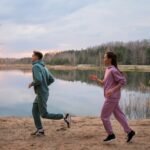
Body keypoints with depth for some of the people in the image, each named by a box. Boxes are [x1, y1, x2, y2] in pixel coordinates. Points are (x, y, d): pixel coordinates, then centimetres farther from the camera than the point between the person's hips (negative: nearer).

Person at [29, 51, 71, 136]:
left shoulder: (36, 66, -17)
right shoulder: (43, 67, 13)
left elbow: (38, 80, -31)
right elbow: (52, 80, 15)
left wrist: (32, 84, -9)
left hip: (41, 94, -10)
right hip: (42, 93, 10)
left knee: (44, 115, -6)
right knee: (34, 111, 11)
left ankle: (65, 117, -4)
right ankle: (40, 130, 10)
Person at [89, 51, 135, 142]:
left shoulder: (113, 70, -18)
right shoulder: (108, 70, 12)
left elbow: (123, 81, -20)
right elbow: (105, 83, 17)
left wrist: (112, 90, -26)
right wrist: (96, 79, 3)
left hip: (112, 98, -9)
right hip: (112, 97, 9)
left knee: (104, 116, 1)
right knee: (119, 115, 13)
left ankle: (111, 134, 14)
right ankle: (129, 132, 19)